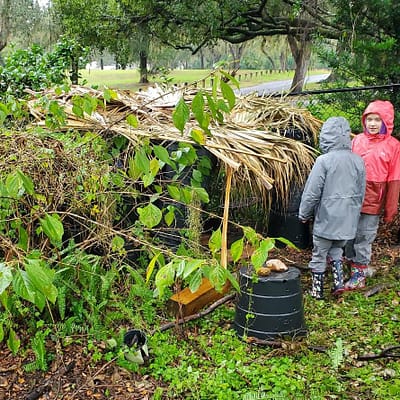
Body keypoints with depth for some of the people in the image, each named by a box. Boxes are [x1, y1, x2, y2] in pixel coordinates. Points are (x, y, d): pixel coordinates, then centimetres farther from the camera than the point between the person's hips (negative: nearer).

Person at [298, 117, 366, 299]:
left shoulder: (324, 161, -17)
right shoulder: (358, 160, 0)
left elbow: (312, 193, -13)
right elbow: (361, 192, 9)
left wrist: (304, 214, 1)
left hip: (326, 218, -5)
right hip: (348, 219, 5)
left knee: (319, 255, 10)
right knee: (336, 249, 25)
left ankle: (317, 290, 20)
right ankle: (338, 281, 16)